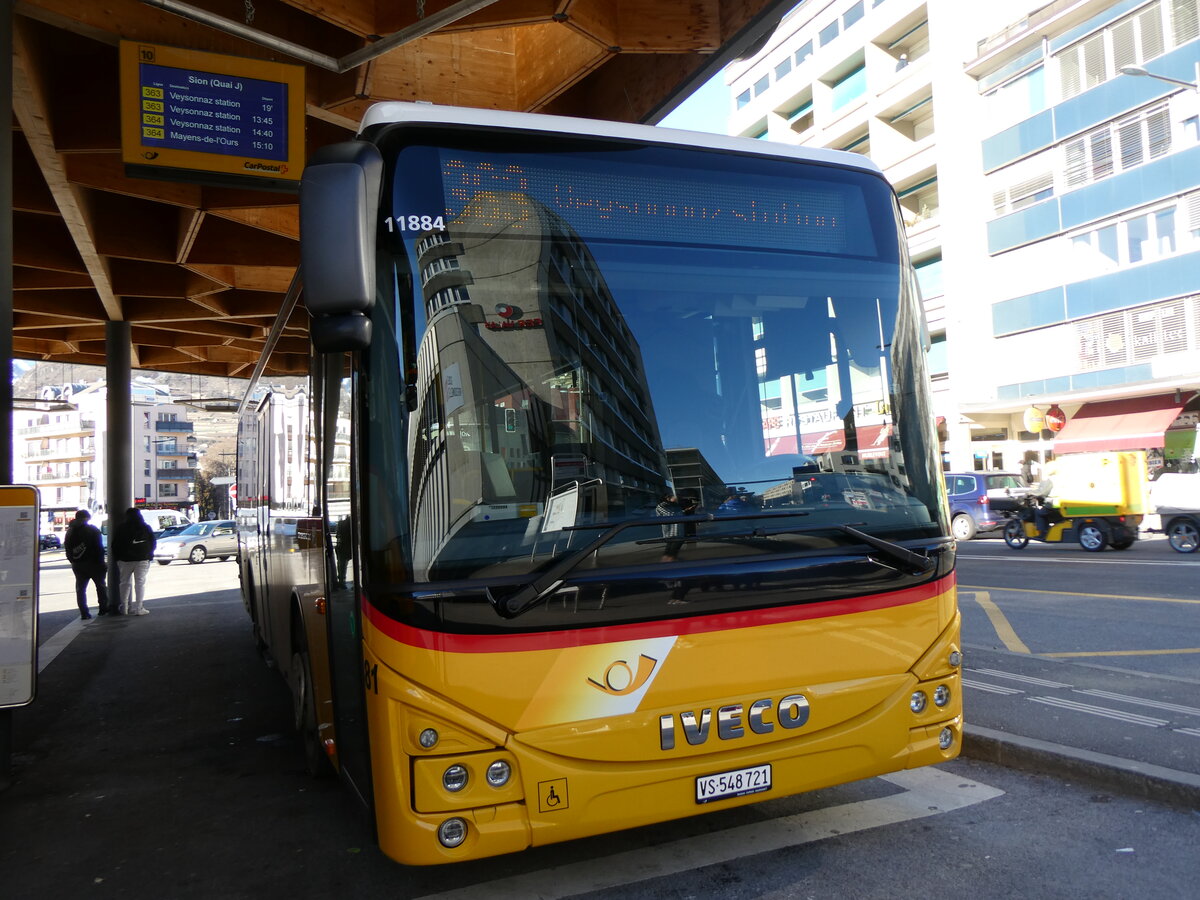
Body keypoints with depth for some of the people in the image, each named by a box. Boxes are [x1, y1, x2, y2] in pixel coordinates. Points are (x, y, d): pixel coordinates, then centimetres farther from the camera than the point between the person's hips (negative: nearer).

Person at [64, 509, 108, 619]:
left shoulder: (70, 531, 9)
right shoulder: (92, 530, -6)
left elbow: (67, 548, 10)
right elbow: (99, 548, -10)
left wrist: (72, 561, 13)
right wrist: (101, 562, -5)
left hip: (77, 564, 4)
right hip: (92, 563, -4)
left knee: (80, 588, 6)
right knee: (100, 585, 9)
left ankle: (84, 613, 1)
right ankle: (103, 608, 10)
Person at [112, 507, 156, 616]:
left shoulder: (120, 528, 1)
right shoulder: (146, 528, 0)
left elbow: (114, 545, 3)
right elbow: (152, 543, 4)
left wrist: (118, 558, 12)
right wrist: (149, 555, 14)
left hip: (124, 560, 1)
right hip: (142, 560, -1)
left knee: (125, 583, 12)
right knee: (140, 583, 0)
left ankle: (124, 607, 12)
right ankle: (139, 608, -4)